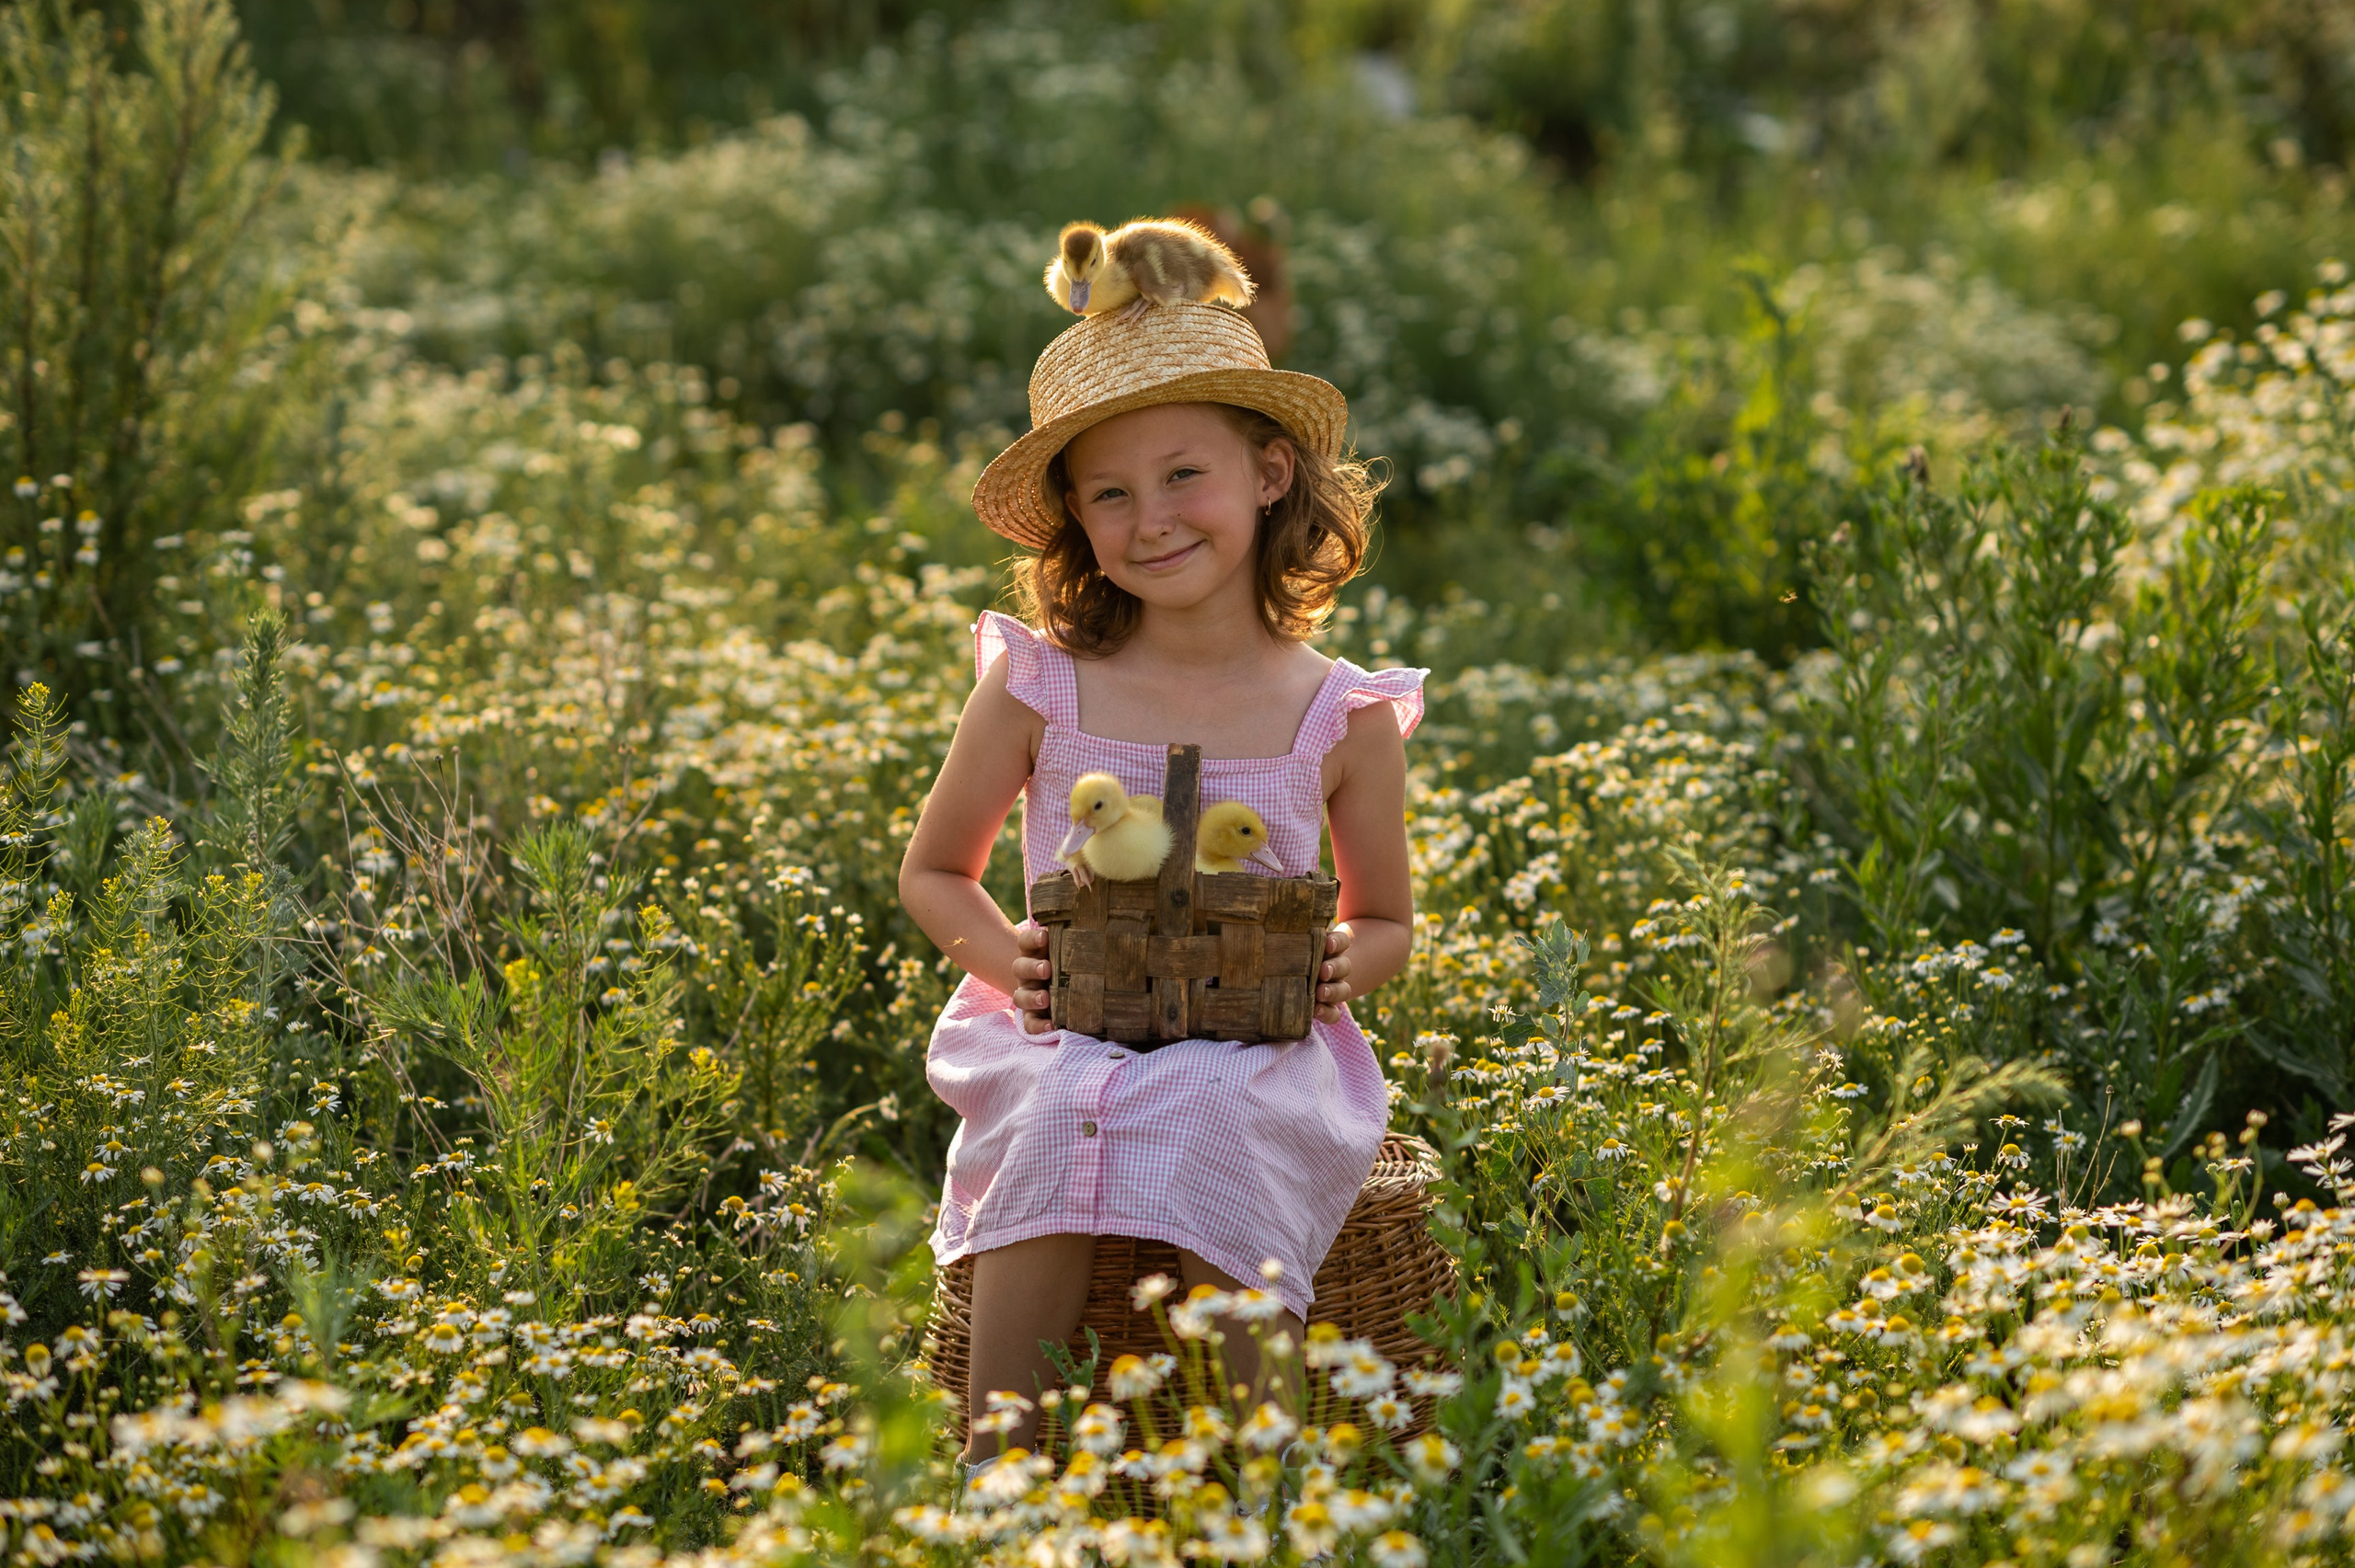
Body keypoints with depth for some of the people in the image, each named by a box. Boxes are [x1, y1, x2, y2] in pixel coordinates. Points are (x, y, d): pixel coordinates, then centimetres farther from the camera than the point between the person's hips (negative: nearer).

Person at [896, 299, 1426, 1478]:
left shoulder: (1343, 718, 2)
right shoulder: (1036, 689, 2)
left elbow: (1386, 923, 16)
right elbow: (933, 872, 15)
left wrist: (1343, 963, -8)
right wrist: (1007, 958, -6)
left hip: (1253, 1060, 0)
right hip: (1067, 1039, 0)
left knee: (1222, 1132, -34)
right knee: (1061, 1125, -34)